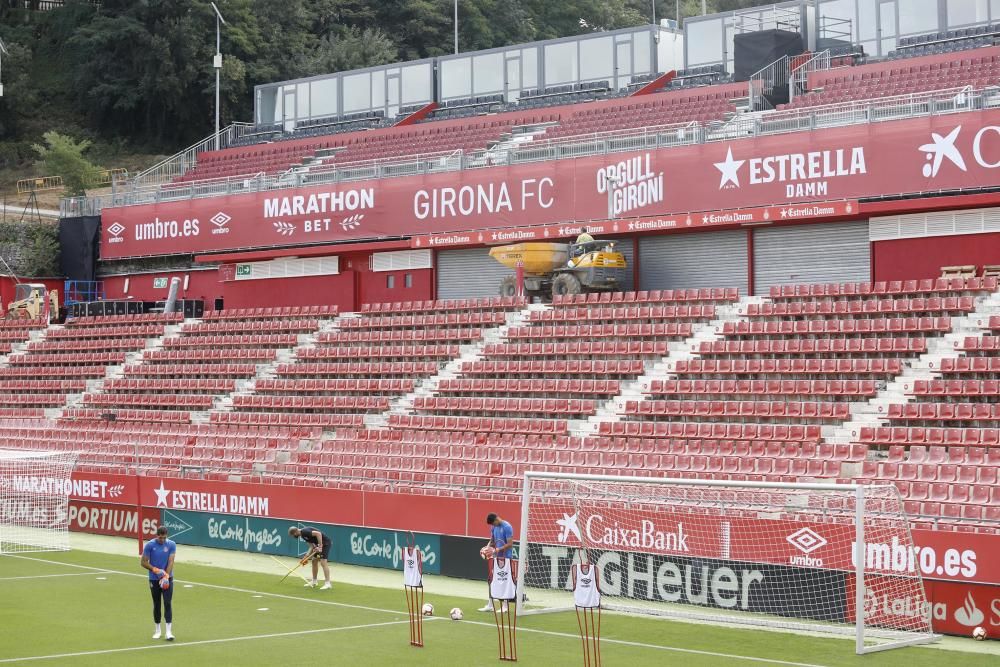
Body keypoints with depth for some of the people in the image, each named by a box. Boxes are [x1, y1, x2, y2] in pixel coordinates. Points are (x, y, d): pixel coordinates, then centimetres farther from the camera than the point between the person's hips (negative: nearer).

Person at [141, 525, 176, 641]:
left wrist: (166, 575, -23)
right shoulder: (149, 545, -7)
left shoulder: (171, 545, -5)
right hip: (154, 579, 0)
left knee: (168, 603, -9)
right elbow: (144, 562, -3)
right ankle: (157, 630, 21)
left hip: (167, 578, 0)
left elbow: (171, 562, -10)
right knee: (156, 604, 8)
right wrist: (155, 569, -18)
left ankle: (169, 631, -11)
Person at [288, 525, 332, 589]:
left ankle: (327, 583, -15)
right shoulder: (302, 535, 10)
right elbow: (312, 545, 11)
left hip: (325, 543, -10)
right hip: (319, 544, 10)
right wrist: (307, 555, 1)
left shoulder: (304, 532, -20)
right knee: (314, 561, 15)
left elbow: (318, 534, -29)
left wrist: (320, 546, -26)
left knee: (323, 562, -16)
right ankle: (314, 582, 25)